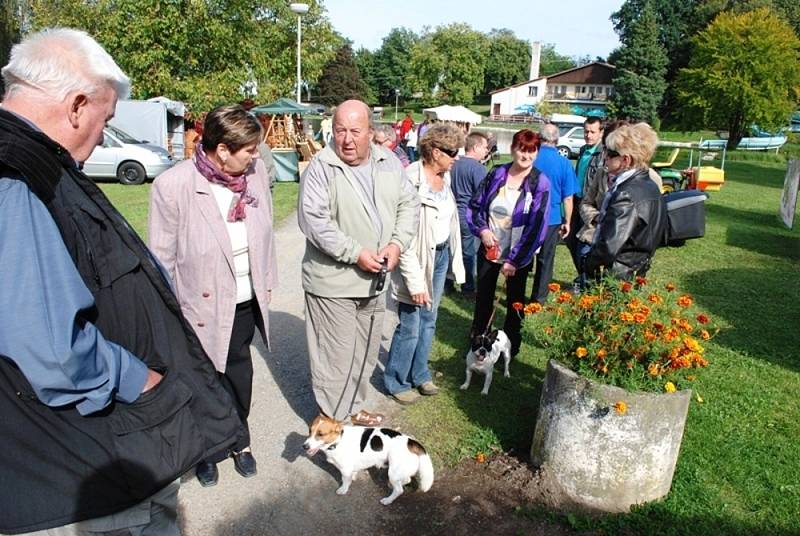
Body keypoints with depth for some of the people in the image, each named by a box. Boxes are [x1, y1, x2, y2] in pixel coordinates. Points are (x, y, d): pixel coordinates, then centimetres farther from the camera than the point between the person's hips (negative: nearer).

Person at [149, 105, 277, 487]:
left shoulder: (256, 171, -9)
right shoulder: (172, 185, -22)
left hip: (247, 301, 4)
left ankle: (236, 439, 43)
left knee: (239, 372, 19)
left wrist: (266, 282, 10)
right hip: (202, 305, -3)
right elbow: (162, 256, -13)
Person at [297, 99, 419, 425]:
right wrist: (356, 254, -21)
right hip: (333, 281, -6)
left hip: (375, 279, 6)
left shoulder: (389, 163, 5)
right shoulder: (321, 168, -13)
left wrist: (398, 243, -7)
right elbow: (313, 221, -19)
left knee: (366, 352, 19)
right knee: (336, 356, 2)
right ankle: (332, 419, 23)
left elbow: (409, 205, 9)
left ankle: (353, 408, 40)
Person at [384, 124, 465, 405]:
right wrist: (415, 281, -24)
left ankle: (419, 374, 37)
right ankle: (395, 381, 25)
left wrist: (454, 258, 11)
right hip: (419, 259, -8)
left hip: (441, 255, 8)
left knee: (429, 321, 19)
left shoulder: (444, 177, 3)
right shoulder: (412, 181, -22)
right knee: (410, 326, 4)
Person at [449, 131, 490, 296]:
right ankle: (468, 289, 14)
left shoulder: (454, 164, 8)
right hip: (470, 217, -7)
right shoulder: (477, 168, -16)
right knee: (469, 253, 4)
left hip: (453, 213, 7)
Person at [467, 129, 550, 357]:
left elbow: (537, 226, -14)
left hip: (519, 256, -2)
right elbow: (475, 205, 6)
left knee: (515, 301, 15)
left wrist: (515, 260, -16)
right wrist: (482, 229, -13)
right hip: (489, 250, 2)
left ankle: (510, 346, 33)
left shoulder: (540, 183, -11)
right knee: (483, 297, 13)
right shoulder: (496, 174, -3)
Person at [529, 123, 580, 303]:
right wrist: (567, 222, 7)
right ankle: (538, 299, 21)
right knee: (545, 261, 12)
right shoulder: (564, 163, -7)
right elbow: (568, 198, -4)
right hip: (551, 219, 0)